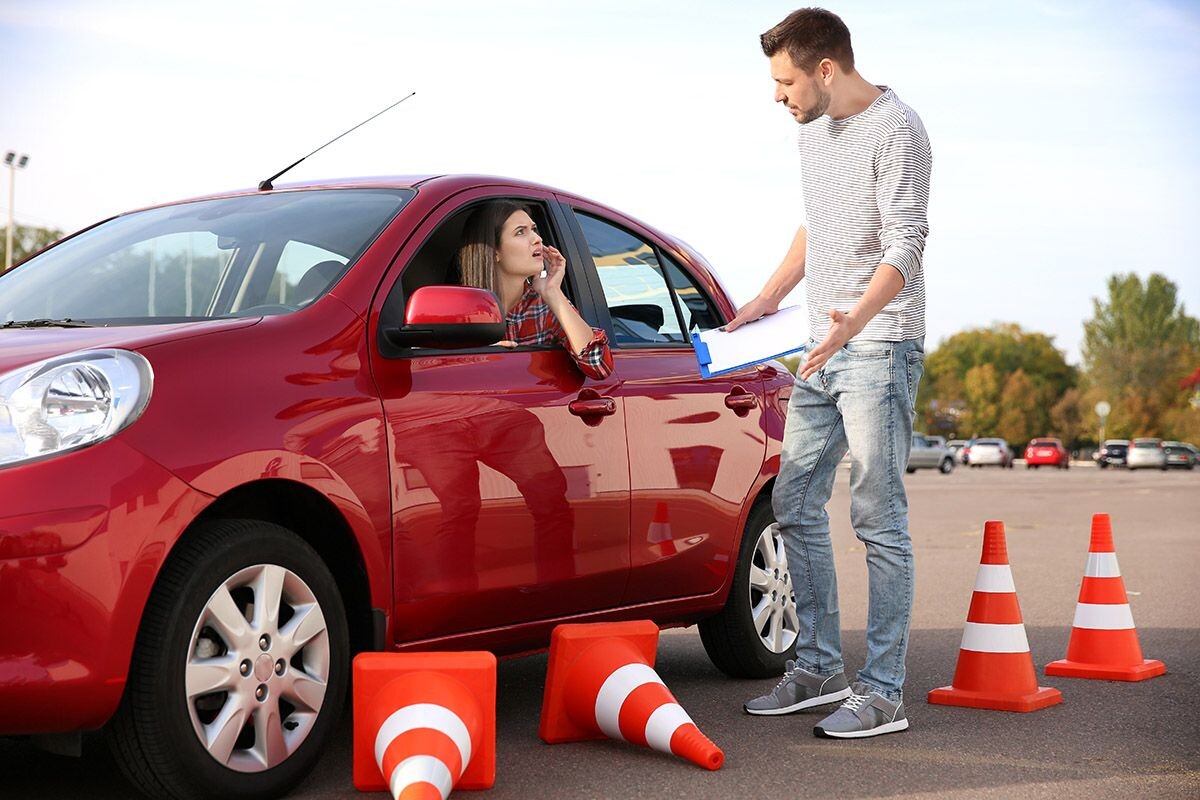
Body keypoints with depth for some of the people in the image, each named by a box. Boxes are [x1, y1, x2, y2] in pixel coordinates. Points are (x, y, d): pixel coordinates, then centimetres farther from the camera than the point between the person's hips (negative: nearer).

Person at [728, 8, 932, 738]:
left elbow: (906, 242, -21)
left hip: (880, 345, -9)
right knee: (795, 506, 9)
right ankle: (819, 668, 20)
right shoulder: (813, 130, 16)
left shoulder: (895, 129, -11)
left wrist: (859, 317, -36)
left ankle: (884, 692, -3)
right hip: (823, 349, 9)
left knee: (879, 519, -8)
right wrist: (770, 299, 28)